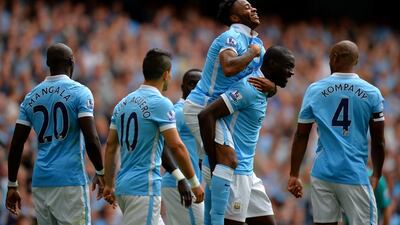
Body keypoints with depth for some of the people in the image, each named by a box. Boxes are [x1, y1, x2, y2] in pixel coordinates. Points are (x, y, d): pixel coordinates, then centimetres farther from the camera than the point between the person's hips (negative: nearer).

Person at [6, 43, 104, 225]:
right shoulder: (80, 92, -4)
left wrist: (12, 185, 14)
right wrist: (100, 172, 1)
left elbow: (16, 145, 9)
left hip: (40, 181, 5)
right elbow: (91, 140, -12)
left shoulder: (31, 97, 11)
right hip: (71, 180, -5)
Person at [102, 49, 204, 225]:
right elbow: (176, 146, -13)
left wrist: (109, 184, 19)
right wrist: (194, 182, -5)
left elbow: (111, 145, 14)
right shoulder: (161, 103, -10)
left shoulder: (123, 103, 12)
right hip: (144, 188, -8)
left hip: (123, 185, 8)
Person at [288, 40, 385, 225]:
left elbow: (301, 136, 5)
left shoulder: (315, 90, 4)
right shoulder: (372, 94, 2)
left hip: (322, 173, 2)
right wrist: (376, 175, 19)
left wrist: (294, 175, 11)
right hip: (355, 175, -2)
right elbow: (378, 142, 6)